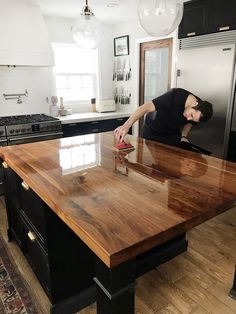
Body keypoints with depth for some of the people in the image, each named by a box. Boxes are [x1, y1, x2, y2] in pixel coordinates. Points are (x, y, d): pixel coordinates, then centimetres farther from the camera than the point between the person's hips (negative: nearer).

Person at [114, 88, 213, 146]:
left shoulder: (199, 111, -16)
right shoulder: (175, 95, -35)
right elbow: (146, 107, -40)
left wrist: (184, 136, -12)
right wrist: (126, 126, -50)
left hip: (172, 135, 4)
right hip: (151, 133, -4)